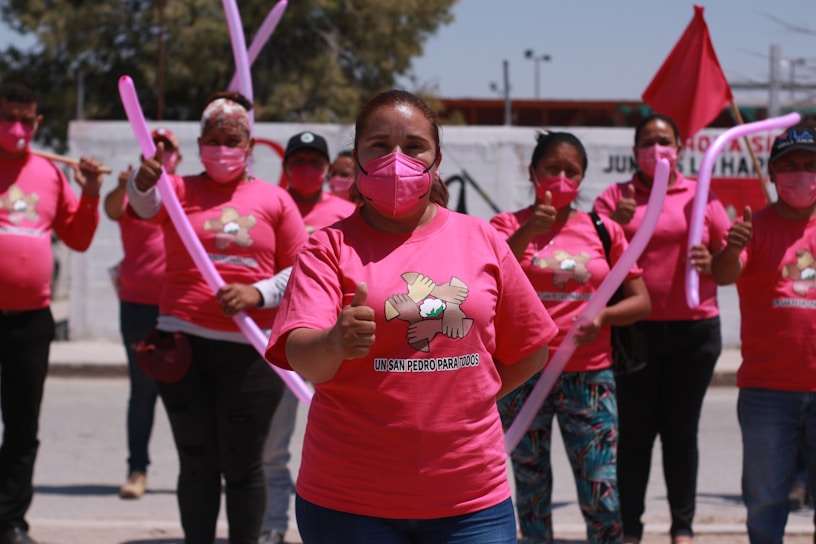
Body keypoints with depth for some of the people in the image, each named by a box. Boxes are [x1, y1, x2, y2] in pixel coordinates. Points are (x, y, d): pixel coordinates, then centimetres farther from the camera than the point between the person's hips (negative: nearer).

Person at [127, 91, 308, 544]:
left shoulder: (275, 200, 8)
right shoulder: (181, 190, 7)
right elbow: (145, 204, -16)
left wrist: (258, 293, -12)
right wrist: (145, 178, -39)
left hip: (250, 350, 0)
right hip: (183, 342, 1)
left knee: (242, 464, 3)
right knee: (197, 461, 6)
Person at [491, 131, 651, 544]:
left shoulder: (604, 230, 8)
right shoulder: (509, 225, 2)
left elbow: (641, 301, 7)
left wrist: (603, 316, -13)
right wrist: (526, 234, -32)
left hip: (589, 376, 1)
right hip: (523, 374, -1)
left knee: (602, 498, -3)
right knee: (532, 493, 7)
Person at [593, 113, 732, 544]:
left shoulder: (700, 196, 8)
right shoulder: (615, 197, 6)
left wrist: (712, 262, -15)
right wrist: (615, 224, -16)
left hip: (693, 332, 1)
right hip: (633, 330, -1)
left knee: (682, 430, 6)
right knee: (635, 430, 0)